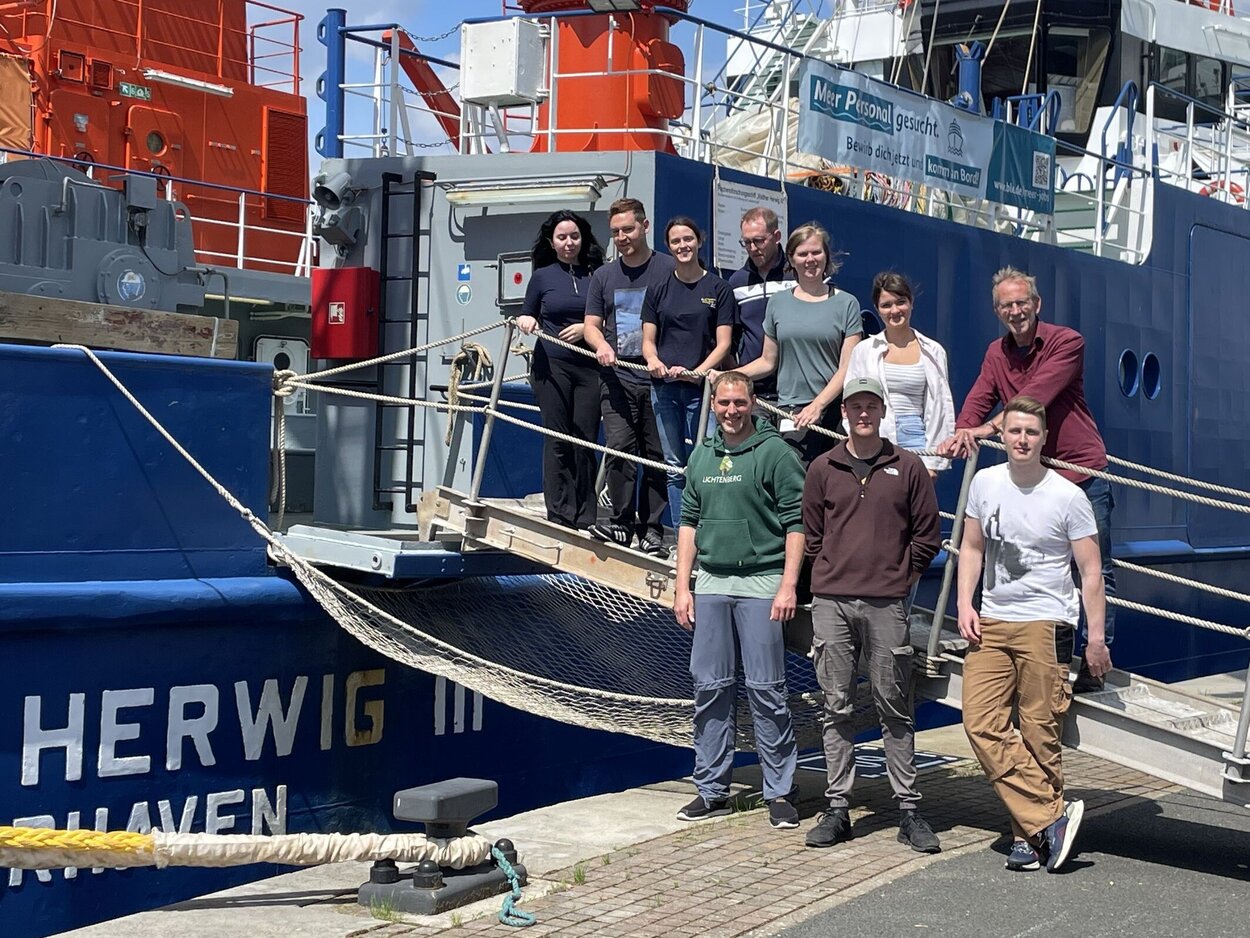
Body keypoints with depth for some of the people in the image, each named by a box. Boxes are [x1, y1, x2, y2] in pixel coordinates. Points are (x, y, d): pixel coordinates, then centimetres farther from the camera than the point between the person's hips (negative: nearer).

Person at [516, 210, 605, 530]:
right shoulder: (542, 276, 10)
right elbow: (526, 315, 16)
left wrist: (588, 328, -6)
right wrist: (525, 321, -7)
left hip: (589, 367, 1)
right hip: (552, 365, 0)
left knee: (585, 440, -1)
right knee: (557, 440, -3)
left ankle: (585, 519, 5)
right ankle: (560, 515, 1)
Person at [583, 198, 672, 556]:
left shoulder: (669, 269, 2)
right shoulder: (603, 276, 15)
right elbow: (591, 324, 16)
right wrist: (601, 345, -7)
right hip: (617, 377, 3)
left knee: (657, 454, 1)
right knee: (619, 447, -8)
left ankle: (652, 528, 7)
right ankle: (621, 521, 0)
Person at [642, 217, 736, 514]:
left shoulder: (718, 289, 3)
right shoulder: (658, 291, 12)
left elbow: (723, 344, -2)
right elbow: (648, 340, 11)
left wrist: (697, 372, -18)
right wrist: (653, 361, -12)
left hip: (701, 388, -3)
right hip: (664, 387, 3)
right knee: (674, 467, 6)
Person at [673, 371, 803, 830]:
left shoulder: (775, 453, -4)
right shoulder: (702, 456, 13)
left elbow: (796, 523, -6)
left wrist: (788, 585, -13)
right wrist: (682, 586, 10)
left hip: (761, 582, -5)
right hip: (710, 584, 5)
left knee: (766, 690, -2)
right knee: (710, 688, 7)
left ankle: (779, 792, 6)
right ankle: (712, 789, 17)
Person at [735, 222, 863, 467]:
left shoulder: (846, 304, 6)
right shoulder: (778, 303, 14)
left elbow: (847, 368, -1)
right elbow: (768, 361, 17)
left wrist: (818, 404, -13)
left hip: (834, 408, -1)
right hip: (792, 412, 1)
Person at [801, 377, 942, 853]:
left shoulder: (908, 468, 5)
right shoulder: (823, 469, 9)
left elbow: (928, 536, 9)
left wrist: (900, 577, 7)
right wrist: (833, 573, 9)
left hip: (886, 605, -1)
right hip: (831, 603, 1)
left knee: (895, 710, 2)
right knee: (837, 709, 5)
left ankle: (909, 810, 8)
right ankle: (837, 808, 10)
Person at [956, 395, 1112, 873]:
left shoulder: (1067, 497, -4)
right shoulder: (984, 483, 8)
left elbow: (1090, 573, -1)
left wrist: (1096, 638, -5)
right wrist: (964, 605, 6)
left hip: (1045, 625, -4)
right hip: (990, 624, 4)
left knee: (1040, 735, -4)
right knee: (982, 722, -9)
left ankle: (1031, 833, 8)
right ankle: (1051, 817, -7)